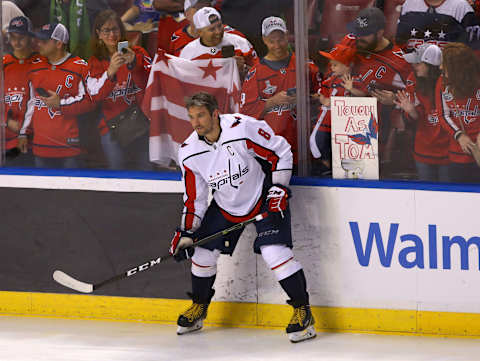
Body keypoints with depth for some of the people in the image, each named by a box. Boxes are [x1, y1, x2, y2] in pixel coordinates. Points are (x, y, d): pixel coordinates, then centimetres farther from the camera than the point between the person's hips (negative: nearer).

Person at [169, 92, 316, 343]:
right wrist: (186, 234, -7)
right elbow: (194, 198, -1)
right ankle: (198, 309, 27)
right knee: (203, 252, 3)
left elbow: (281, 153, -15)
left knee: (274, 251, -20)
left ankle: (303, 312, -9)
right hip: (226, 206, 5)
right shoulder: (190, 153, -11)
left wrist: (279, 189, -19)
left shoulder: (244, 129, -28)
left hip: (264, 198, -5)